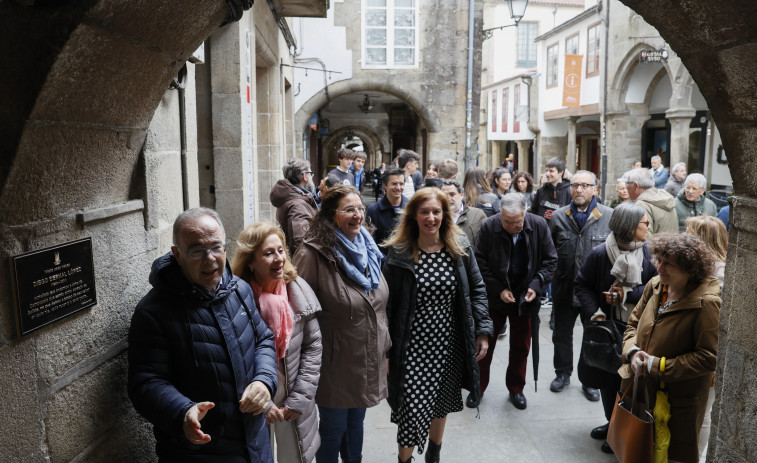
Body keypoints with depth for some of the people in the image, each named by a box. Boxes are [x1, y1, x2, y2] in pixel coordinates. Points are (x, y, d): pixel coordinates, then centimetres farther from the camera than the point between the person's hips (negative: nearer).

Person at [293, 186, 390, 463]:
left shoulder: (367, 248, 4)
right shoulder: (313, 253, -19)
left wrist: (384, 347, 15)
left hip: (369, 361, 6)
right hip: (337, 363, -6)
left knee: (356, 421, 22)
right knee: (333, 427, 12)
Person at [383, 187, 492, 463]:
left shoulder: (460, 249, -2)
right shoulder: (399, 253, -9)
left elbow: (476, 290, 5)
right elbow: (387, 304, -7)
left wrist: (482, 331, 0)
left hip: (449, 345, 3)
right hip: (413, 347, -3)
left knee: (441, 404, 20)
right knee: (413, 410, -5)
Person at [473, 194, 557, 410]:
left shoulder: (539, 225, -11)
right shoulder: (489, 226, -16)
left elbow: (550, 260, -2)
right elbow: (480, 262, -10)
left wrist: (536, 286, -13)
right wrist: (498, 289, -15)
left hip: (525, 297, 2)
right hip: (494, 297, -1)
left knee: (521, 347, 14)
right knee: (485, 343, 8)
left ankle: (516, 389, 33)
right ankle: (478, 388, 26)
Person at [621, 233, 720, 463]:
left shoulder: (706, 302, -20)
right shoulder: (655, 285, -1)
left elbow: (709, 358, -21)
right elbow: (633, 323, 12)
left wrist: (656, 365, -20)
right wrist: (632, 351, -9)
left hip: (678, 401, -6)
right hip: (641, 390, 6)